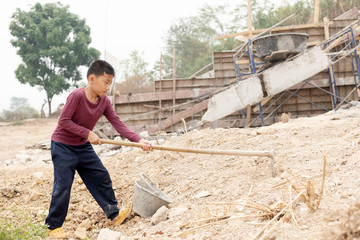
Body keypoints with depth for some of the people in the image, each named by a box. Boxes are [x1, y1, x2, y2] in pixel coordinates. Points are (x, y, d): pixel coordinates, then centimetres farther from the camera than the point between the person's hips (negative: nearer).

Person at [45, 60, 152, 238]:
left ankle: (114, 214, 21)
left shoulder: (104, 102, -4)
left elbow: (118, 124, -9)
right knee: (63, 186, -6)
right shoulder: (77, 96, -24)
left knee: (101, 177, 8)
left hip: (83, 146, 7)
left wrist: (138, 140, -20)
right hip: (62, 146, -7)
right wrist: (87, 133, -25)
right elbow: (63, 121, -23)